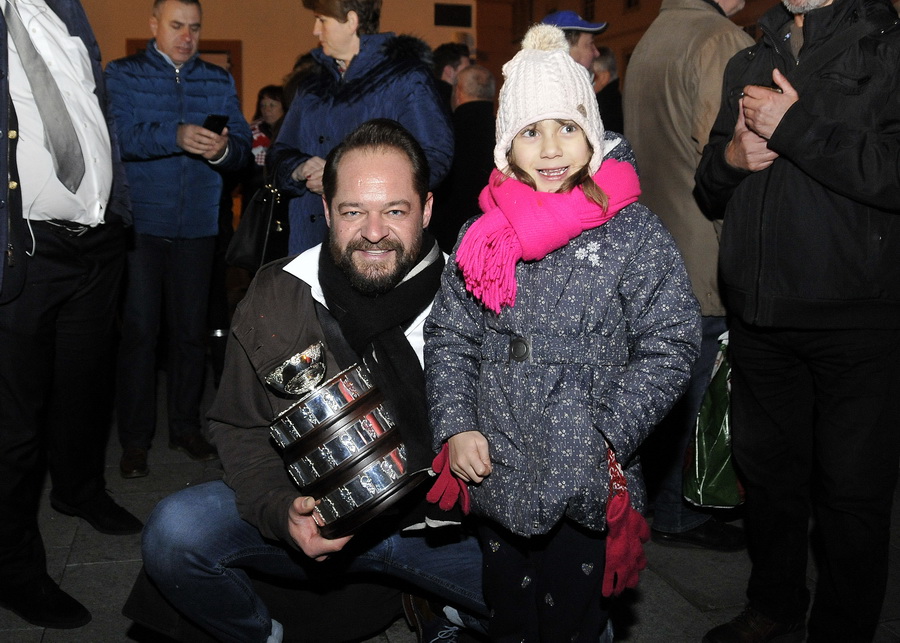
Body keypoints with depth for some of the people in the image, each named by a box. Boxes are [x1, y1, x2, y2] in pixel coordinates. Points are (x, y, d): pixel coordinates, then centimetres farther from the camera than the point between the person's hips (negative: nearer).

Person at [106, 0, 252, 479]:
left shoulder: (219, 81, 12)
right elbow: (117, 135, -14)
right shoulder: (122, 75, 4)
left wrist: (223, 149, -21)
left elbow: (243, 147, 2)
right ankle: (135, 438, 8)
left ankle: (185, 426, 20)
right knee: (139, 330, -2)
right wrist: (176, 136, -28)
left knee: (191, 329, 6)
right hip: (140, 222, -2)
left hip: (197, 226, 3)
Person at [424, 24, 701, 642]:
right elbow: (449, 336, 6)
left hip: (586, 486, -3)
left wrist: (608, 440, -16)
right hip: (493, 474, 4)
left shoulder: (634, 232, -8)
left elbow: (669, 346, -9)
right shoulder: (485, 232, 2)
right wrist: (456, 427, -5)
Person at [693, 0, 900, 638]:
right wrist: (729, 158, -3)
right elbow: (710, 191, 19)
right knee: (767, 469, 18)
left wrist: (795, 127, -17)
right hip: (758, 315, 6)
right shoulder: (748, 65, 16)